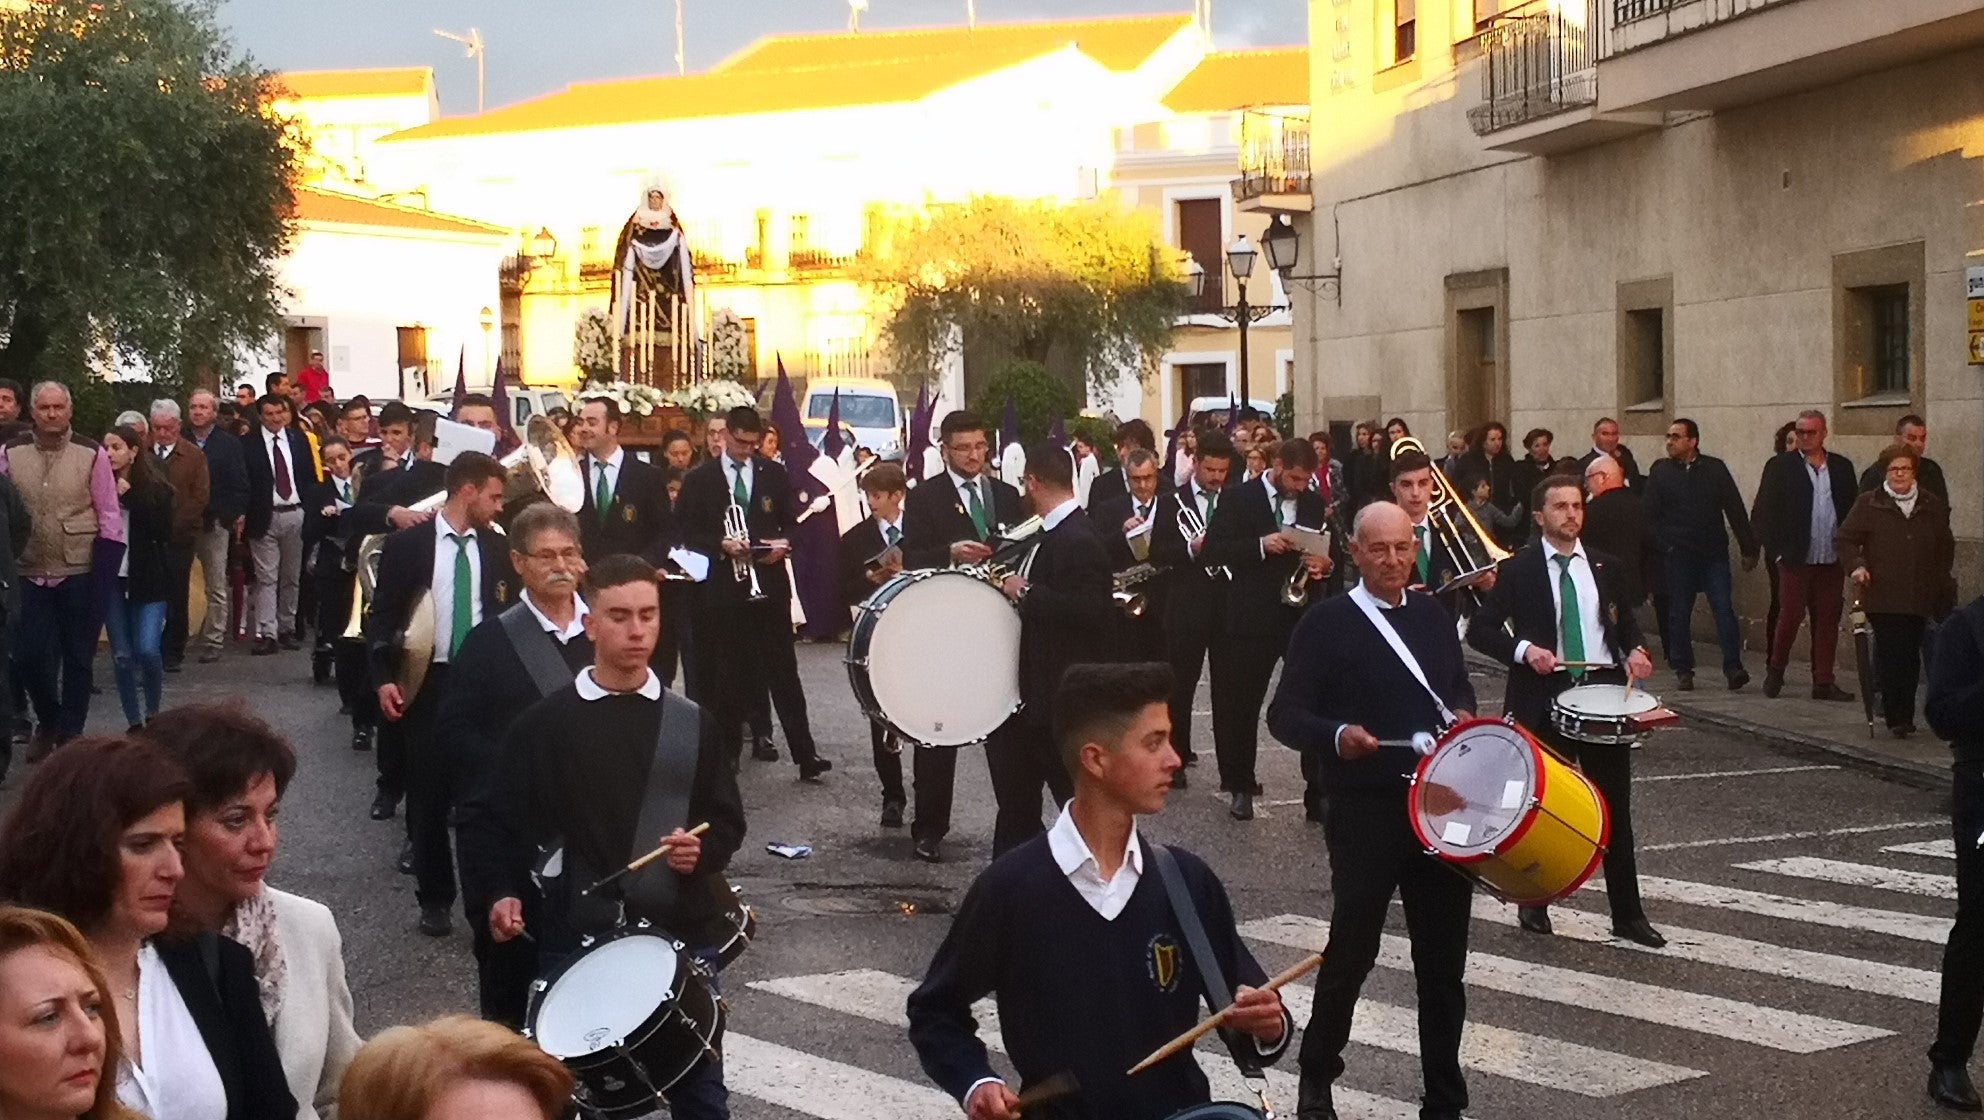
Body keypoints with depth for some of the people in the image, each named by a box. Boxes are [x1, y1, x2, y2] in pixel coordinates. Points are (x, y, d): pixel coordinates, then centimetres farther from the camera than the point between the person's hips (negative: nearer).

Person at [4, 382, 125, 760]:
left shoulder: (91, 455, -6)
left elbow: (110, 519, -3)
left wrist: (102, 579, -9)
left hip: (79, 575, -1)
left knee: (77, 658, 8)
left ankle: (70, 734, 22)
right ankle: (47, 721, 28)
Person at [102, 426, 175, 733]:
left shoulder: (155, 489, -3)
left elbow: (163, 531, -13)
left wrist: (129, 498, -14)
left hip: (148, 580, -2)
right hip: (112, 580, 2)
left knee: (147, 650, -12)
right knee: (121, 656, 4)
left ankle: (154, 712, 12)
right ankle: (134, 722, 16)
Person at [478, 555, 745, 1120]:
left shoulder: (692, 724, 6)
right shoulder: (544, 723, 1)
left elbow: (728, 822, 10)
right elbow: (505, 821, 4)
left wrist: (703, 852, -11)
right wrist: (502, 892, -11)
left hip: (681, 932, 1)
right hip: (575, 937, -1)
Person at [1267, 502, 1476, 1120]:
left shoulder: (1434, 616, 11)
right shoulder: (1326, 623, -5)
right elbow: (1285, 714, -8)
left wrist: (1464, 715, 4)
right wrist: (1337, 735, -26)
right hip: (1365, 810, -5)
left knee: (1444, 955, 8)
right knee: (1352, 948, 3)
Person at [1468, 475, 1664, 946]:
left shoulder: (1606, 567, 10)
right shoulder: (1518, 569, -2)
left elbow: (1625, 622, 20)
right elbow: (1480, 630, -3)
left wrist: (1636, 650, -2)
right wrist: (1524, 649, -19)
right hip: (1544, 696, -3)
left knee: (1615, 807, 5)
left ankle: (1627, 913, 12)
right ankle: (1534, 902, 25)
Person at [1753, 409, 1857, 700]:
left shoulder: (1842, 467, 11)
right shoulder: (1780, 467, 2)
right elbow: (1764, 513, 0)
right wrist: (1777, 550, -7)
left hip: (1832, 560, 3)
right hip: (1796, 559, -3)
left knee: (1827, 621, 3)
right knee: (1791, 616, -3)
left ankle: (1823, 682, 8)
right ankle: (1775, 671, 16)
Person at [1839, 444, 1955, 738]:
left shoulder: (1932, 507, 11)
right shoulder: (1869, 504, 2)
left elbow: (1945, 548, 21)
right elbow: (1847, 539, 3)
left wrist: (1941, 580, 15)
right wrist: (1856, 567, -13)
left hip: (1919, 597, 3)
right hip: (1882, 596, -3)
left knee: (1910, 656, 4)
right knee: (1891, 655, -9)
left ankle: (1903, 716, 15)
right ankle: (1896, 717, -5)